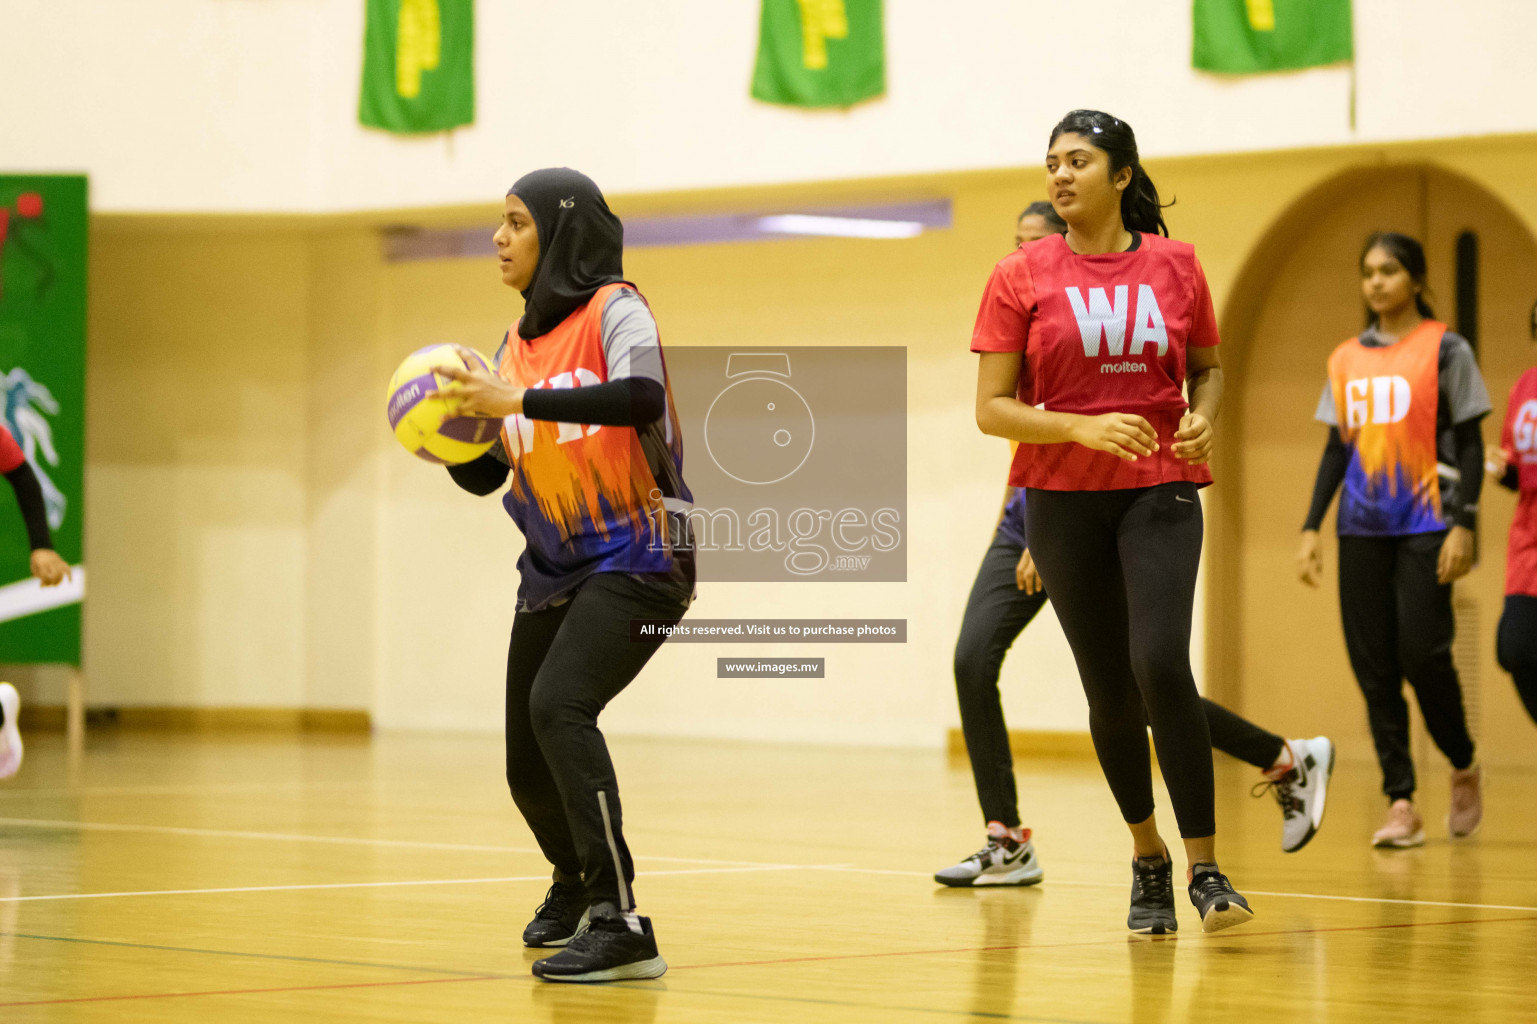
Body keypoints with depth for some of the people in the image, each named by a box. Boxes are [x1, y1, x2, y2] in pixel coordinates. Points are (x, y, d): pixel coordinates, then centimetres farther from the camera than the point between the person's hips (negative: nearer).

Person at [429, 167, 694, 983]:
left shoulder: (613, 310, -9)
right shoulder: (518, 343, 10)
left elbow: (642, 398, -29)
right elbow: (484, 475, 12)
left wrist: (519, 401, -31)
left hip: (637, 558, -7)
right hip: (555, 569, 7)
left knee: (557, 703, -29)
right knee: (529, 769, 10)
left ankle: (620, 924, -28)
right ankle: (574, 881, 44)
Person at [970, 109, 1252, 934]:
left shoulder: (1175, 265, 2)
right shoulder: (1021, 277, -2)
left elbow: (1207, 367, 17)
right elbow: (992, 409, -4)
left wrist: (1203, 420, -5)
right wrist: (1085, 428, -19)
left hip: (1159, 490, -1)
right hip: (1063, 498, 1)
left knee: (1161, 664, -19)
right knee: (1110, 689, 5)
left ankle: (1205, 868, -10)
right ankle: (1146, 857, 29)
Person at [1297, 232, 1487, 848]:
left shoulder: (1445, 350, -1)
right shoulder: (1347, 359, 12)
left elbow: (1470, 444, -3)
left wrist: (1464, 526, -12)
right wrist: (1311, 528, 9)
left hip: (1426, 525, -5)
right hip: (1363, 530, 5)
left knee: (1422, 652, -12)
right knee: (1374, 668, -1)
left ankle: (1464, 769, 13)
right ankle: (1401, 805, 2)